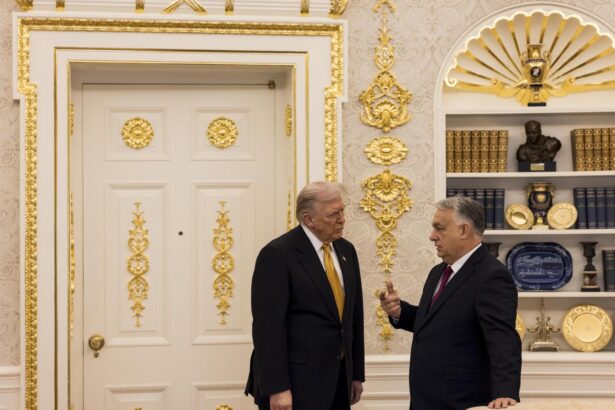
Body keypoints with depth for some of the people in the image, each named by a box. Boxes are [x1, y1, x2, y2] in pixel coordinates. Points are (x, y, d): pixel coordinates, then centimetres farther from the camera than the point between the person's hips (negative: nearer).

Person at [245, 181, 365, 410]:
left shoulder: (346, 250, 10)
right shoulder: (277, 254, -12)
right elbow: (268, 325, -17)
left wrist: (357, 373, 14)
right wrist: (276, 388, -20)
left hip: (338, 378, 7)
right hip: (297, 382, -7)